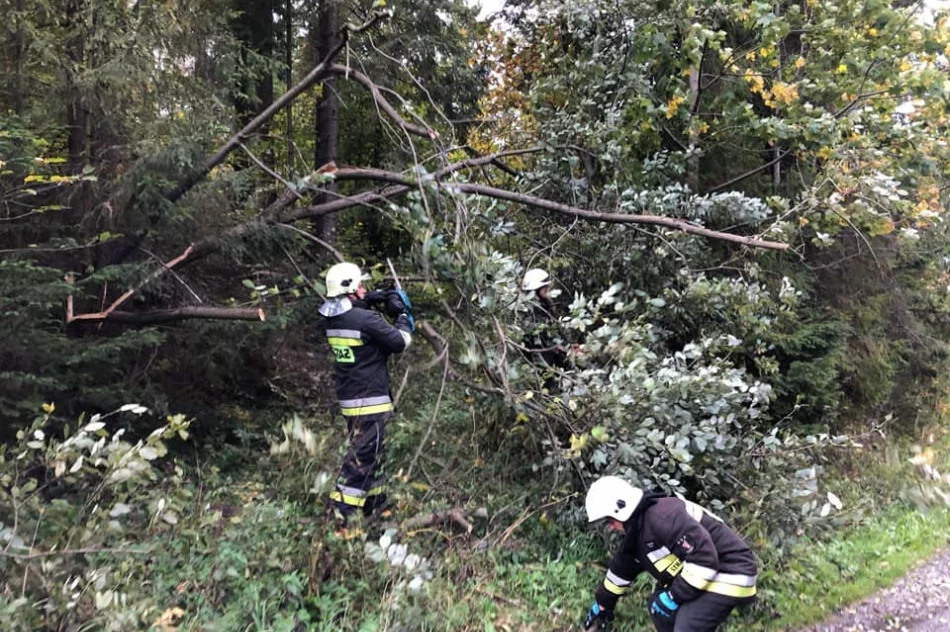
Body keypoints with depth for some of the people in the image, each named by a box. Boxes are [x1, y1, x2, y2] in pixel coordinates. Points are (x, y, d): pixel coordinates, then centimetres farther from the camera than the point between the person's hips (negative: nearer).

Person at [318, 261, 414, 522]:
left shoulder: (333, 319, 6)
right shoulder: (365, 319, -19)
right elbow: (400, 343, -10)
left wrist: (382, 310, 11)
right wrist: (402, 314, 5)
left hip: (349, 399, 9)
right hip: (370, 400, -9)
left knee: (369, 452, 21)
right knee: (361, 457, -4)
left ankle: (374, 501, 33)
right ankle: (341, 513, -4)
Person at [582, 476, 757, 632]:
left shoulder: (662, 516, -26)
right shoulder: (637, 532, 8)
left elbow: (704, 556, -31)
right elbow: (622, 568, 24)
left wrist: (674, 596, -20)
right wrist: (602, 605, 35)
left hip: (728, 575, -11)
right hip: (703, 574, 11)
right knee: (658, 606, 14)